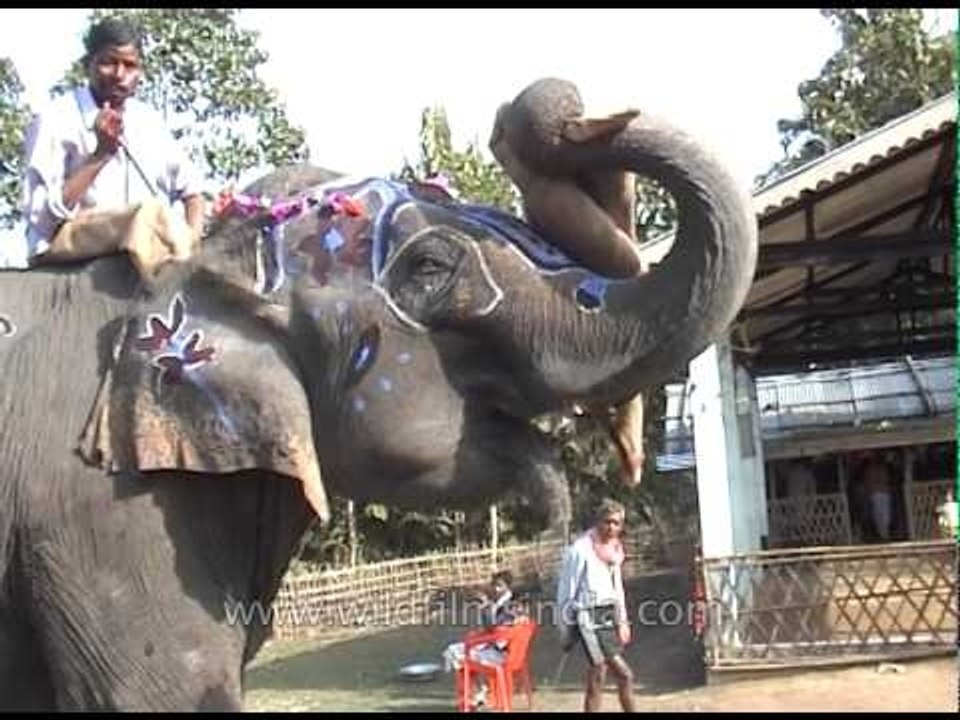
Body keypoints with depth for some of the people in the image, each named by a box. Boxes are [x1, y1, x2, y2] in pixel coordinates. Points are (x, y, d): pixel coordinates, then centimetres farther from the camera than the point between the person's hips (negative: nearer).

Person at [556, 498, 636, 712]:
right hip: (588, 617, -7)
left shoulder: (615, 548, 11)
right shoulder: (580, 549, -12)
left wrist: (622, 620, 16)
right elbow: (566, 589, -8)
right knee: (623, 674, -10)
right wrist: (566, 628, -6)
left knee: (597, 677, 10)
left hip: (609, 615, 7)